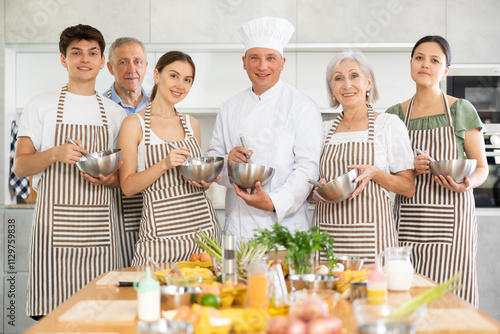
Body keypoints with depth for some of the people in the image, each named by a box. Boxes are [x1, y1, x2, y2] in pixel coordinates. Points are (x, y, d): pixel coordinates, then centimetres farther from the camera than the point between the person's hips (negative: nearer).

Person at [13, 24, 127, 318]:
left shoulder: (115, 113, 13)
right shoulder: (41, 106, 6)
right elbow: (20, 167, 4)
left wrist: (111, 179, -5)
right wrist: (54, 154, -14)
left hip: (99, 225, 2)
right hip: (56, 224, -2)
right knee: (53, 309, -7)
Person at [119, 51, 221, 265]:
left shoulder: (192, 124, 13)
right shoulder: (135, 124, -1)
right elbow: (127, 187, -5)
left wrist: (206, 181, 1)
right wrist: (164, 164, -17)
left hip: (203, 223, 4)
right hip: (161, 229, -4)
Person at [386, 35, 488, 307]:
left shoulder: (462, 111, 5)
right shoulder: (395, 115, 11)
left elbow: (482, 167, 8)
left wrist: (466, 183, -14)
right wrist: (409, 169, -8)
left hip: (450, 217, -2)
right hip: (408, 220, 2)